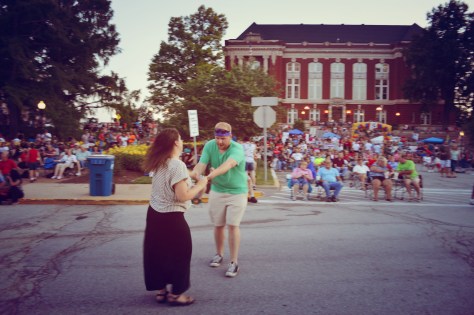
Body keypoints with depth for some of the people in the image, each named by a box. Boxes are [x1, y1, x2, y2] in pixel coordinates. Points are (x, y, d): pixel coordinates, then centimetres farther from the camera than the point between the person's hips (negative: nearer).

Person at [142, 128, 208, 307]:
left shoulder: (158, 163, 5)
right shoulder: (177, 165, -20)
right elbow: (183, 196, -22)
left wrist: (190, 179, 10)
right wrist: (200, 185, -9)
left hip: (155, 213, 8)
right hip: (171, 217, -8)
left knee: (158, 253, 16)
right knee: (179, 254, 9)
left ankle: (161, 291, 29)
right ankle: (175, 294, 19)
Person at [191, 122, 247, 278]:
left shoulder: (237, 148, -24)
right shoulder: (209, 146, -10)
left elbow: (229, 164, -44)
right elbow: (202, 163, -23)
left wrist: (214, 173, -64)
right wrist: (195, 172, -48)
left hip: (237, 192, -4)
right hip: (217, 191, 4)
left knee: (233, 225, -7)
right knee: (218, 225, 12)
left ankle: (234, 262, 2)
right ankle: (219, 254, 33)